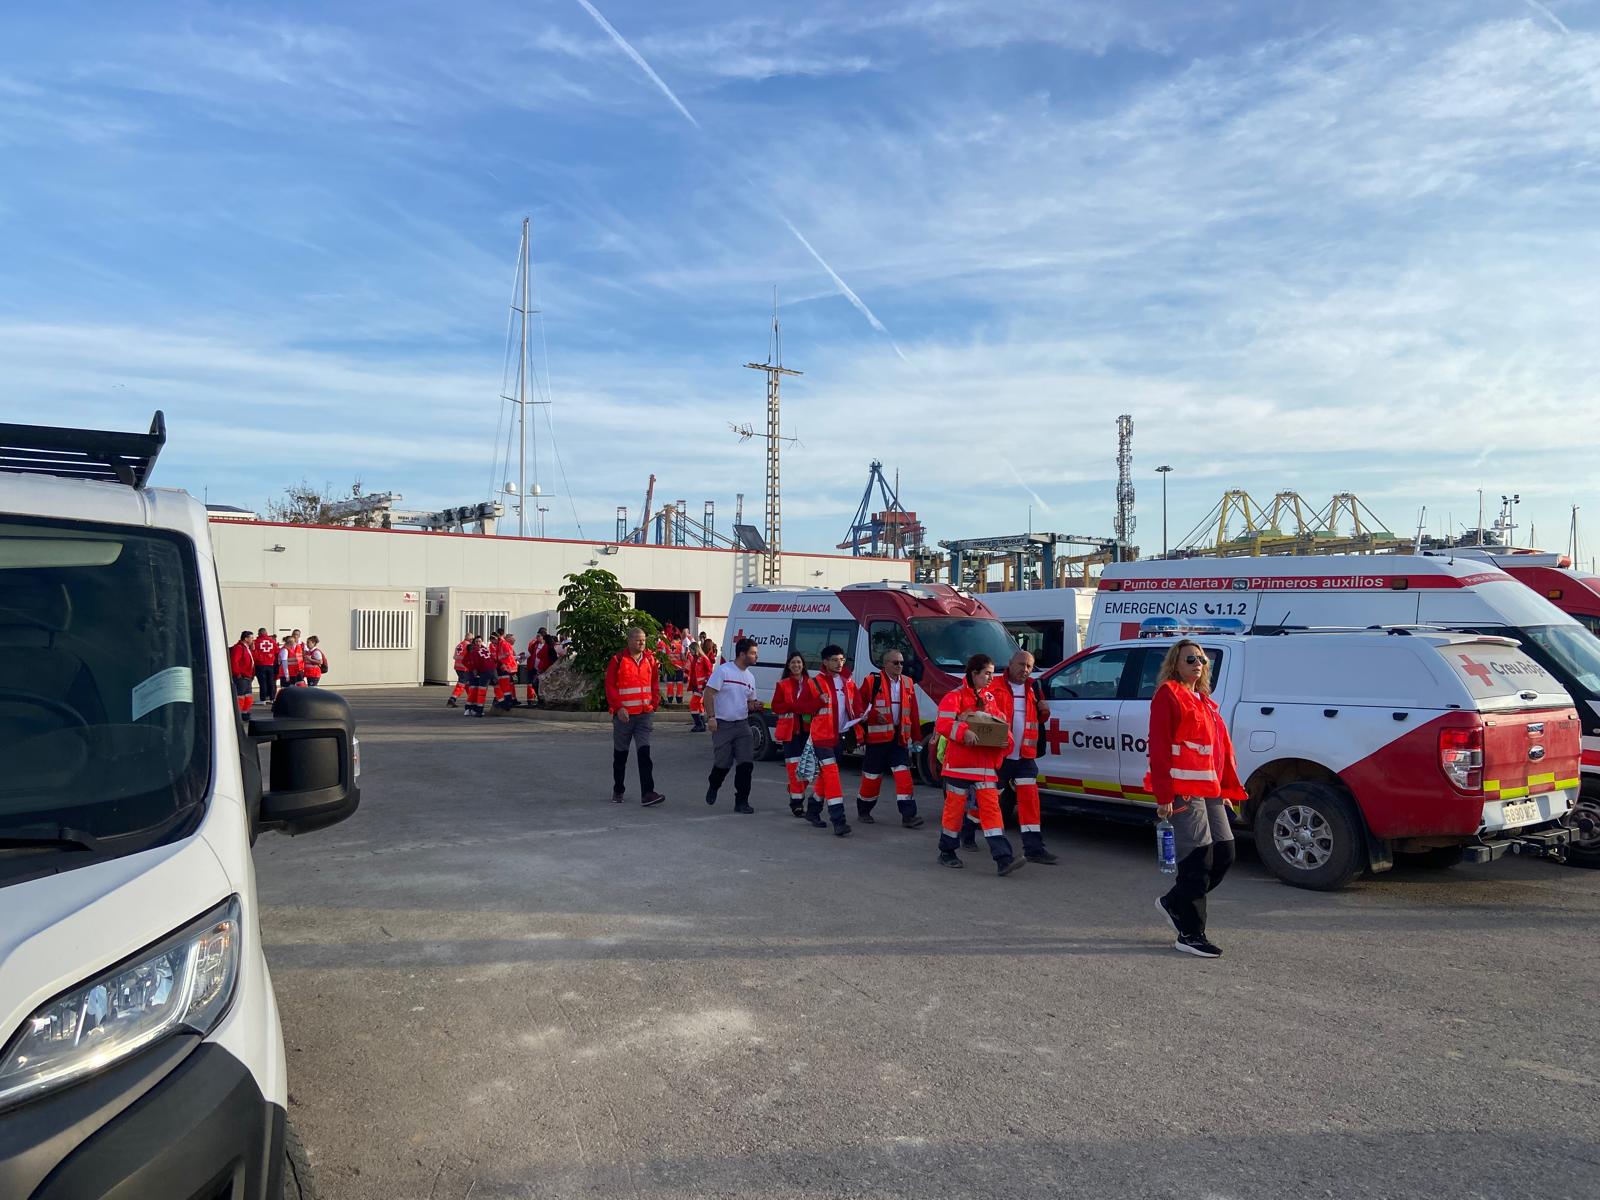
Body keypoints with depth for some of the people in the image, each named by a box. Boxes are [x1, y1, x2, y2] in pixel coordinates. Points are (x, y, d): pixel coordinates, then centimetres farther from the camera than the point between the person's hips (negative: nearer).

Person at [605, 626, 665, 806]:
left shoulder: (649, 659, 7)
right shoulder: (618, 660, -7)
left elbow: (655, 683, 17)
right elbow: (610, 686, -8)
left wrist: (654, 703, 5)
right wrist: (618, 707, -16)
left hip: (644, 714, 3)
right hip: (623, 715, -2)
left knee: (644, 752, -7)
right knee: (620, 754, 11)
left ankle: (647, 793, -11)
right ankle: (618, 791, 27)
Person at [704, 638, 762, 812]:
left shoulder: (750, 677, 14)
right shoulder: (723, 670, -8)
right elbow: (709, 693, -10)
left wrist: (754, 706, 0)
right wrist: (711, 717, -17)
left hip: (742, 725, 5)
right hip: (722, 725, -5)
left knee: (746, 763, -5)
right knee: (723, 764, 2)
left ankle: (742, 801, 2)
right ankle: (713, 786, 33)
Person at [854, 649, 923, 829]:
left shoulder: (908, 683, 8)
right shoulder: (872, 682, -6)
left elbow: (914, 713, 10)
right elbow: (859, 706, -4)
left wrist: (916, 737, 8)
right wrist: (874, 715, -20)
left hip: (900, 738, 3)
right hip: (878, 736, -3)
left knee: (904, 774, -6)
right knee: (872, 775, 6)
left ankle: (908, 815, -7)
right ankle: (863, 811, 23)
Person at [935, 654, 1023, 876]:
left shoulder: (990, 699, 15)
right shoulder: (955, 696, -7)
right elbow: (943, 723, -18)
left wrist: (1006, 741, -4)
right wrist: (964, 732, -34)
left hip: (986, 763, 6)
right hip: (959, 763, -6)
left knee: (991, 807, -1)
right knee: (955, 807, 4)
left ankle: (1003, 859, -7)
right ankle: (946, 853, 21)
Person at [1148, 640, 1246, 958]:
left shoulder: (1205, 701, 21)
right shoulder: (1168, 695, -6)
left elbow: (1222, 747, 22)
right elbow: (1159, 749, -13)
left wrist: (1226, 789, 15)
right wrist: (1164, 796, -18)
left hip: (1210, 791, 9)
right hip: (1183, 791, -9)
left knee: (1224, 854, 8)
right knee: (1199, 859, -7)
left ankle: (1174, 904, 26)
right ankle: (1190, 935, 3)